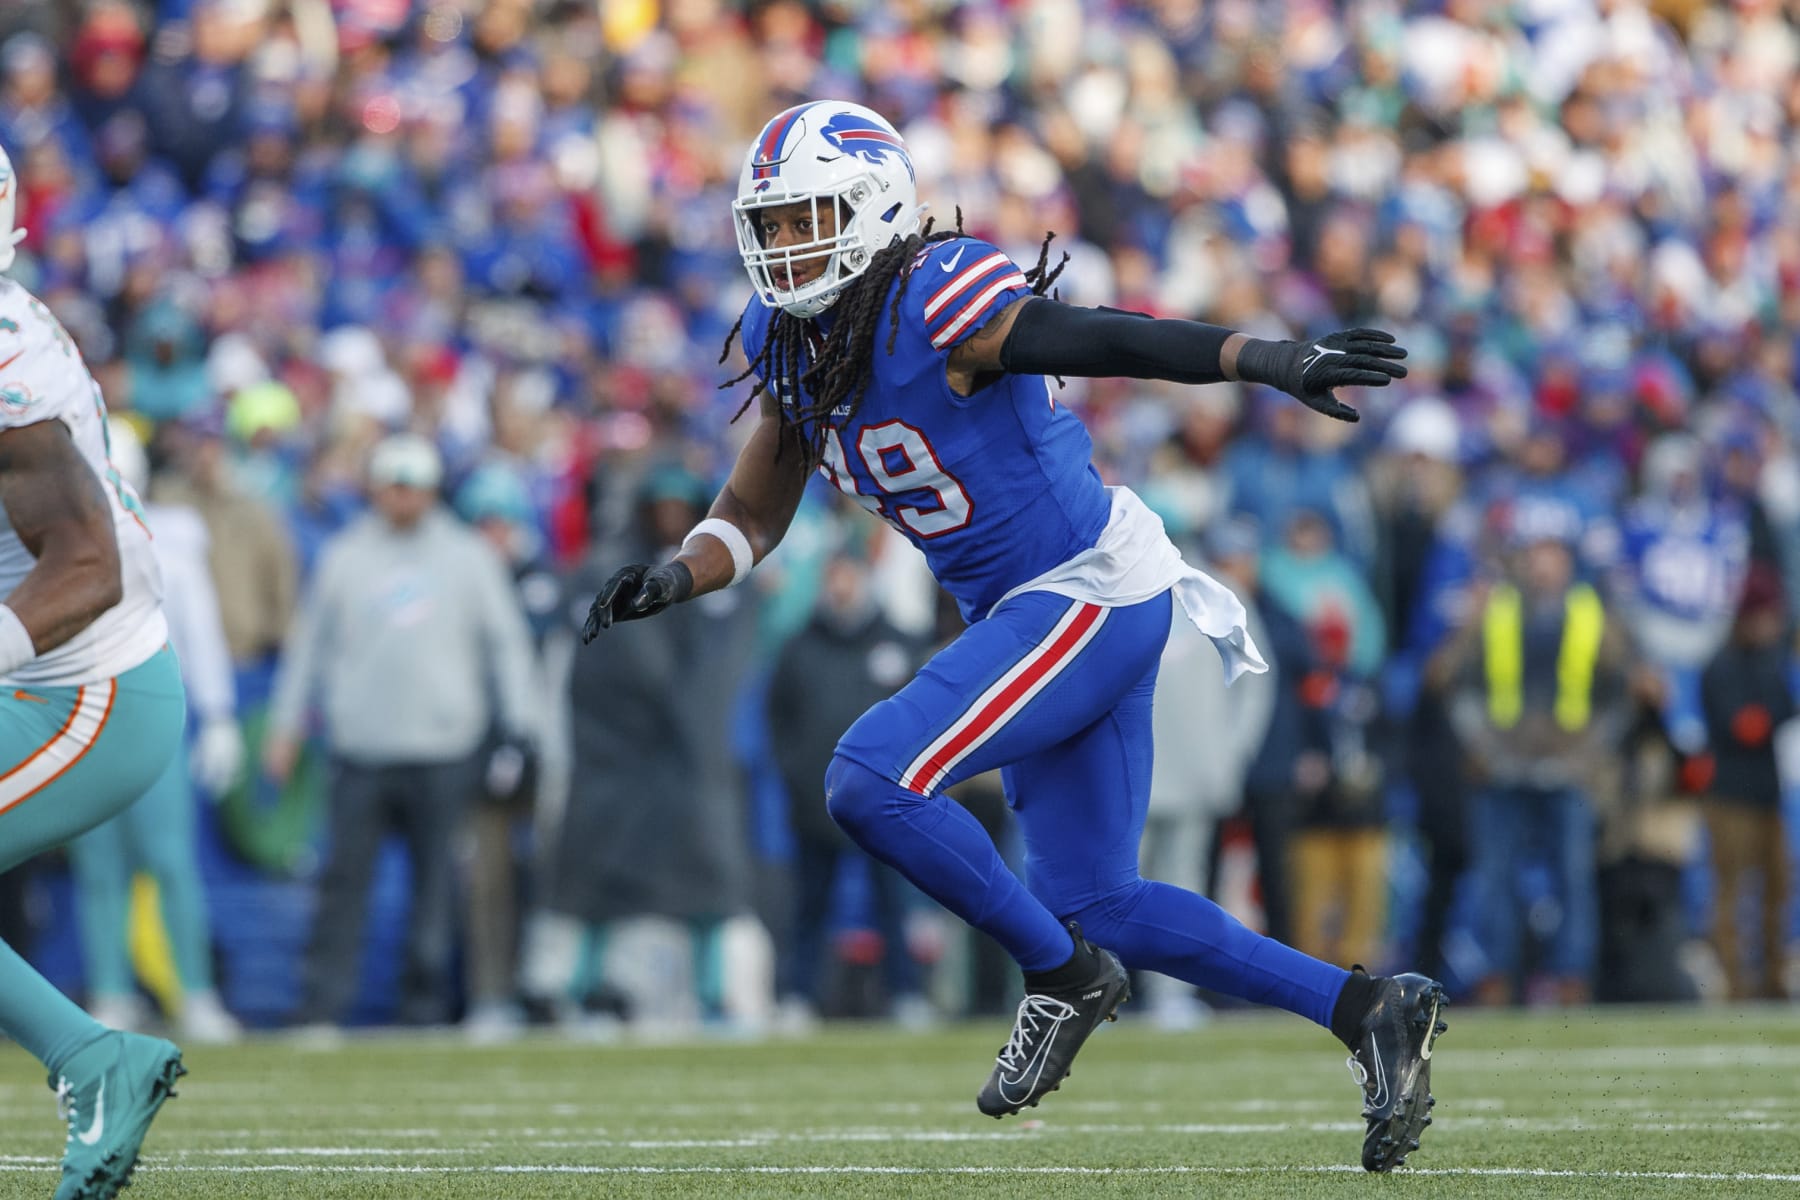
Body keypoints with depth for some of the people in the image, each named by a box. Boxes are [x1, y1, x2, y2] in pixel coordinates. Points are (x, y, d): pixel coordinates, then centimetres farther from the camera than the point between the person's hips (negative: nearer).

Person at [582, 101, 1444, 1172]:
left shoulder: (937, 302, -20)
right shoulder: (786, 340, 5)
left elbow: (1106, 340, -32)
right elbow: (754, 515, 13)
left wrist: (1262, 359, -46)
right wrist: (679, 577, -7)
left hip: (1092, 594, -9)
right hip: (1020, 613, 9)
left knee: (872, 780, -20)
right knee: (1096, 903, 11)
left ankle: (1063, 977, -4)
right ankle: (1368, 1010, 17)